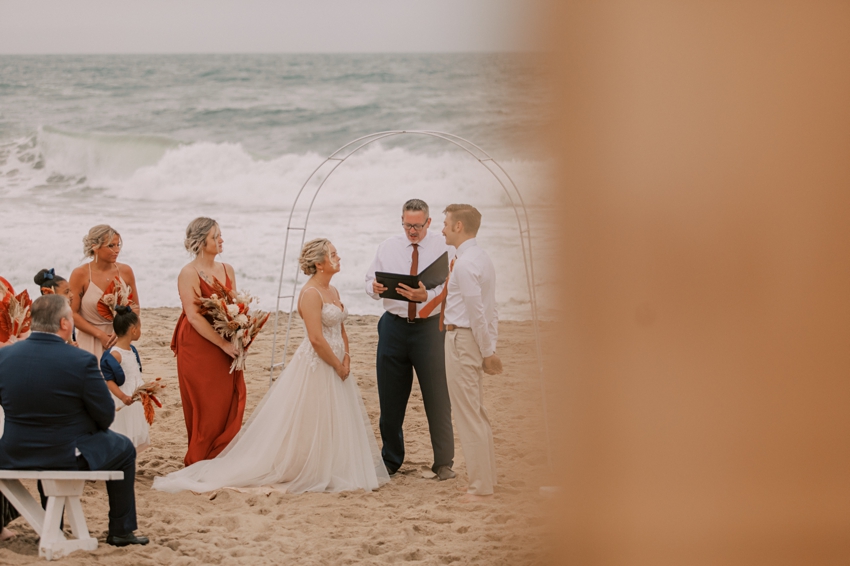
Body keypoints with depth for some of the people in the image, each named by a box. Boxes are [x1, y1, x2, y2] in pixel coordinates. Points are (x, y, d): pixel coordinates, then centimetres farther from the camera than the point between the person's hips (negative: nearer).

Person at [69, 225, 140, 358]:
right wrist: (100, 335, -14)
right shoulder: (80, 274, -7)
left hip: (119, 341, 3)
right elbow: (72, 314, -7)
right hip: (90, 342, -3)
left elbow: (135, 308, 10)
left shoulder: (125, 271, 2)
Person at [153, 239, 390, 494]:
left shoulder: (333, 291, 12)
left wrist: (346, 358, -1)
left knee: (336, 423, 13)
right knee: (311, 424, -3)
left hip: (335, 365, 9)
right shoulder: (310, 293, -17)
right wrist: (338, 366, -15)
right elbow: (316, 338, -23)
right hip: (315, 366, -9)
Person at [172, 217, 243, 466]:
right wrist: (223, 344, -17)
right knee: (206, 407, -2)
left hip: (226, 349, 6)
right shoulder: (188, 273, -10)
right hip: (198, 349, -6)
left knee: (231, 403, 3)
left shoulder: (227, 270, 10)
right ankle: (199, 462, 10)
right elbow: (194, 317, -15)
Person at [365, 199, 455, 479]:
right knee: (390, 398, 10)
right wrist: (374, 288, -13)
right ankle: (391, 460, 24)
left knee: (438, 398, -1)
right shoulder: (388, 248, 8)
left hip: (430, 327, -3)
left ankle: (443, 463, 9)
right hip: (394, 327, 3)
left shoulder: (443, 249, -4)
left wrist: (427, 296, -33)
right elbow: (370, 280, 12)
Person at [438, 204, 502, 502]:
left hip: (462, 340, -10)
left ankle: (480, 487, 0)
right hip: (475, 341, 10)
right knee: (477, 413, 17)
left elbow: (477, 313, -20)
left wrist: (487, 352, -14)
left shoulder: (465, 264, -18)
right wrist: (490, 347, 14)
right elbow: (490, 310, 14)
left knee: (468, 416, -4)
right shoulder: (482, 259, 12)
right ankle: (485, 477, 24)